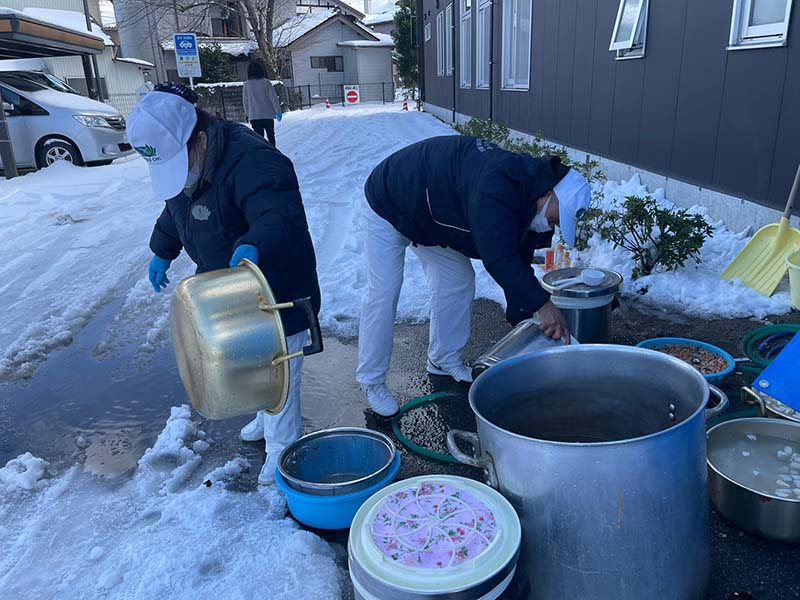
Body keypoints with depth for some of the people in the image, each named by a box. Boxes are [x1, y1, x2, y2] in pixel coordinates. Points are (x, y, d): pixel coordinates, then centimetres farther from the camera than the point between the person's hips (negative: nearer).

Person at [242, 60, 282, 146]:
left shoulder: (246, 85, -1)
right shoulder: (266, 82, -8)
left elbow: (245, 101, 5)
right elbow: (273, 98, -9)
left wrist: (247, 113, 16)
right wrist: (278, 111, -5)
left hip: (254, 116, 1)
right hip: (268, 115, -1)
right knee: (270, 135, 14)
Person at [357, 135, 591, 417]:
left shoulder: (523, 192, -8)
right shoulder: (494, 186, -39)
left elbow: (517, 262, -1)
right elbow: (498, 258, -46)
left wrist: (524, 318, -1)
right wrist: (542, 303, -43)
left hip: (428, 215, 9)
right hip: (388, 206, -9)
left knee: (459, 281, 7)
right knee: (383, 293, -10)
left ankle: (444, 360, 24)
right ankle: (371, 381, 5)